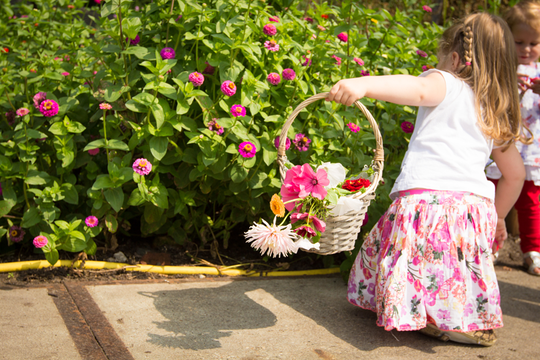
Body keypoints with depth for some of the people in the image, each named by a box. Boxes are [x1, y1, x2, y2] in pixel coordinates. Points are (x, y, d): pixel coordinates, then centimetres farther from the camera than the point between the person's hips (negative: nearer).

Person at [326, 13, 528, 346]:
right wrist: (497, 218, 39)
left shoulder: (446, 84, 5)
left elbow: (419, 88, -21)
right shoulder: (497, 114, 22)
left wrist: (363, 84, -35)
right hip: (476, 205, 6)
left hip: (425, 197, -6)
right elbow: (516, 174, 27)